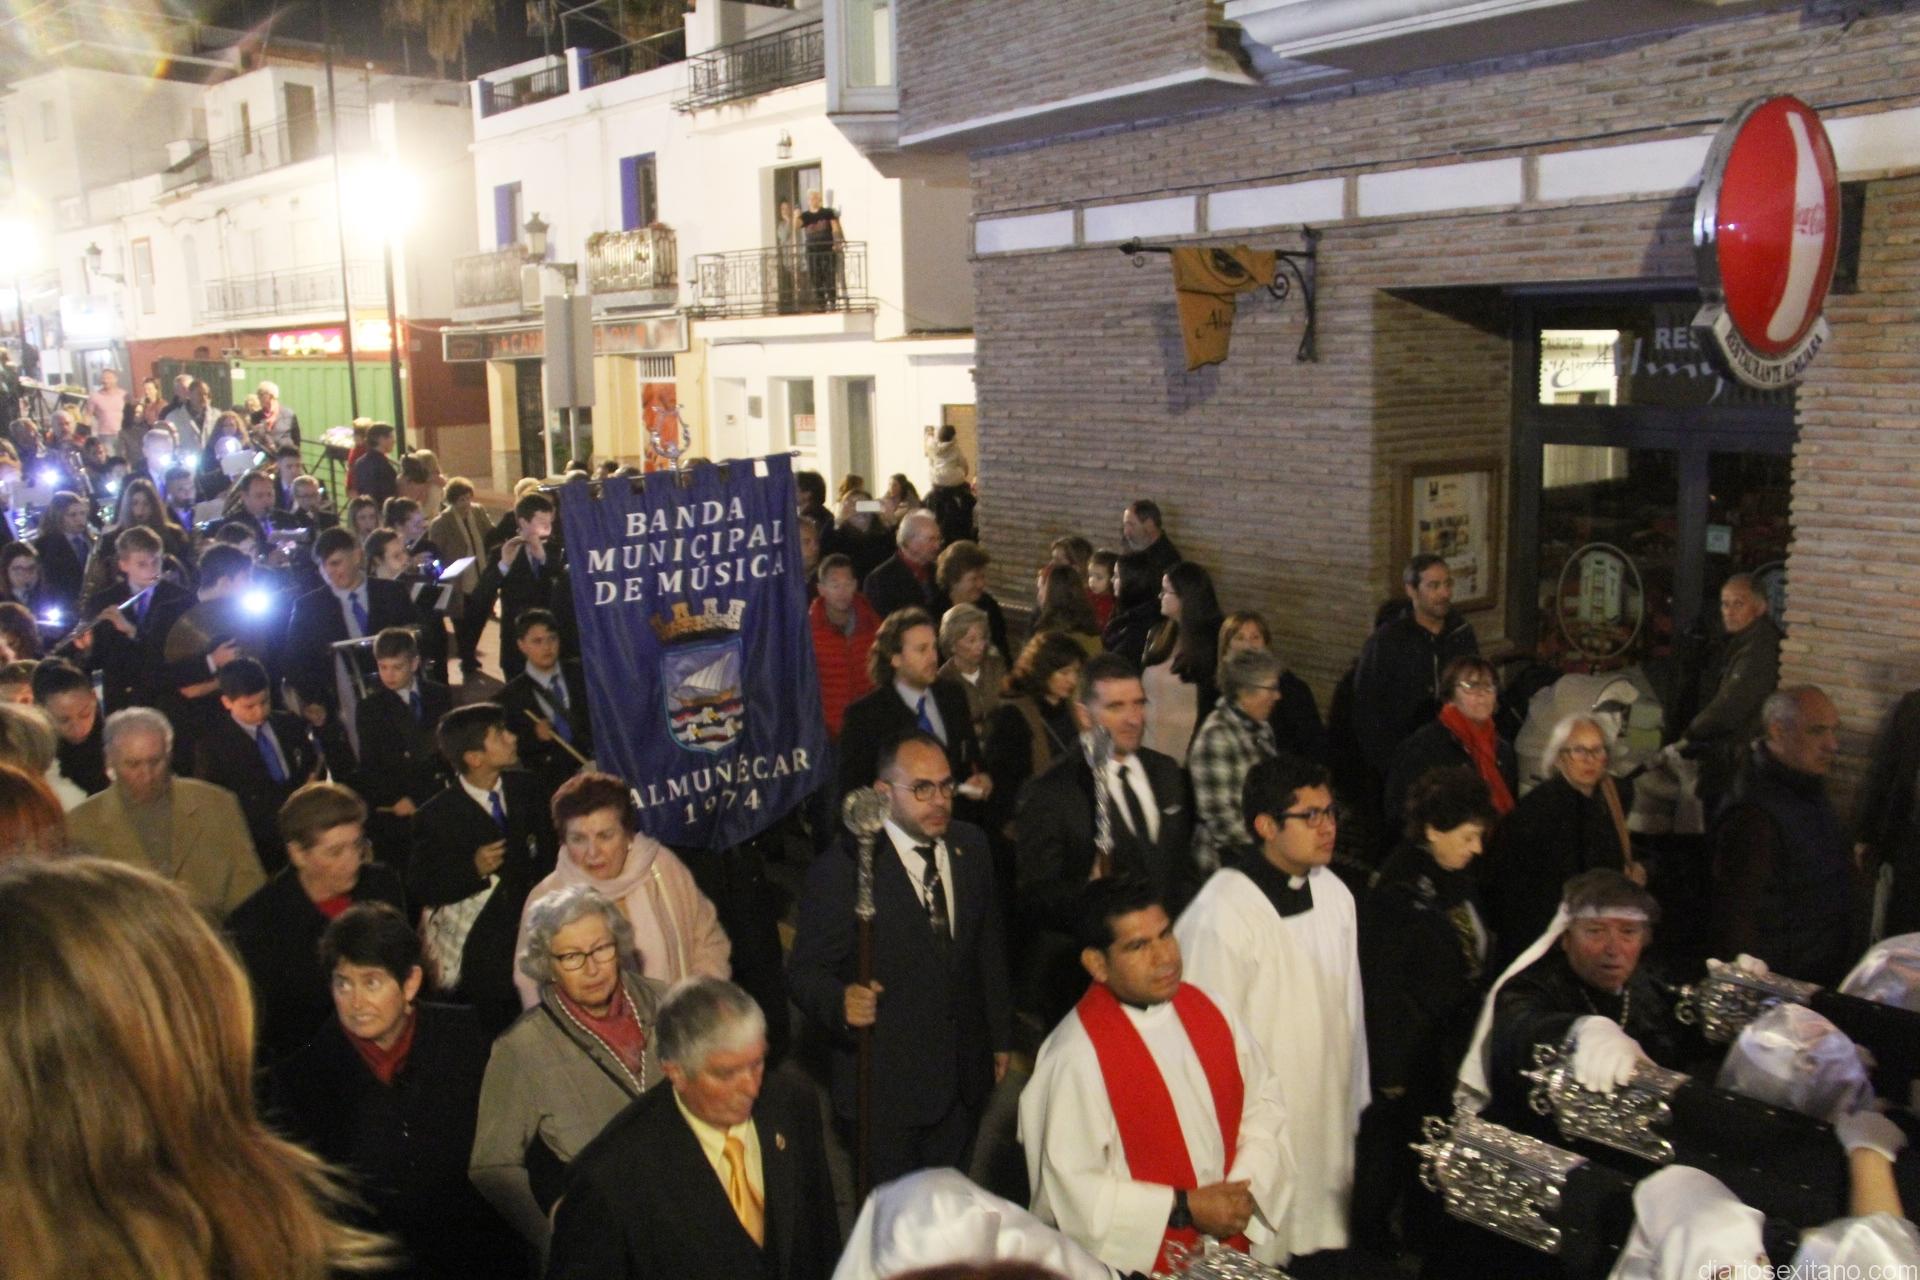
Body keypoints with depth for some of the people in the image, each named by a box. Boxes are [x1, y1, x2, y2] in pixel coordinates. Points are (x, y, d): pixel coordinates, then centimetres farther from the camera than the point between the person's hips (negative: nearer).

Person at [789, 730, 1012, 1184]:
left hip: (965, 1079, 5)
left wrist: (1000, 1036, 14)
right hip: (886, 1085, -4)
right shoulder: (840, 872, -15)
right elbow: (805, 970, -12)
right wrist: (840, 1001, -33)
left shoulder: (971, 847, 2)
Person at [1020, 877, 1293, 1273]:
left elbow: (1263, 1101, 3)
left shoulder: (1206, 1009, -4)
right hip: (1143, 1261, -5)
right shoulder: (1077, 1055, -22)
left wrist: (1245, 1189, -12)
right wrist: (1184, 1209, -18)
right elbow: (1073, 1189, -19)